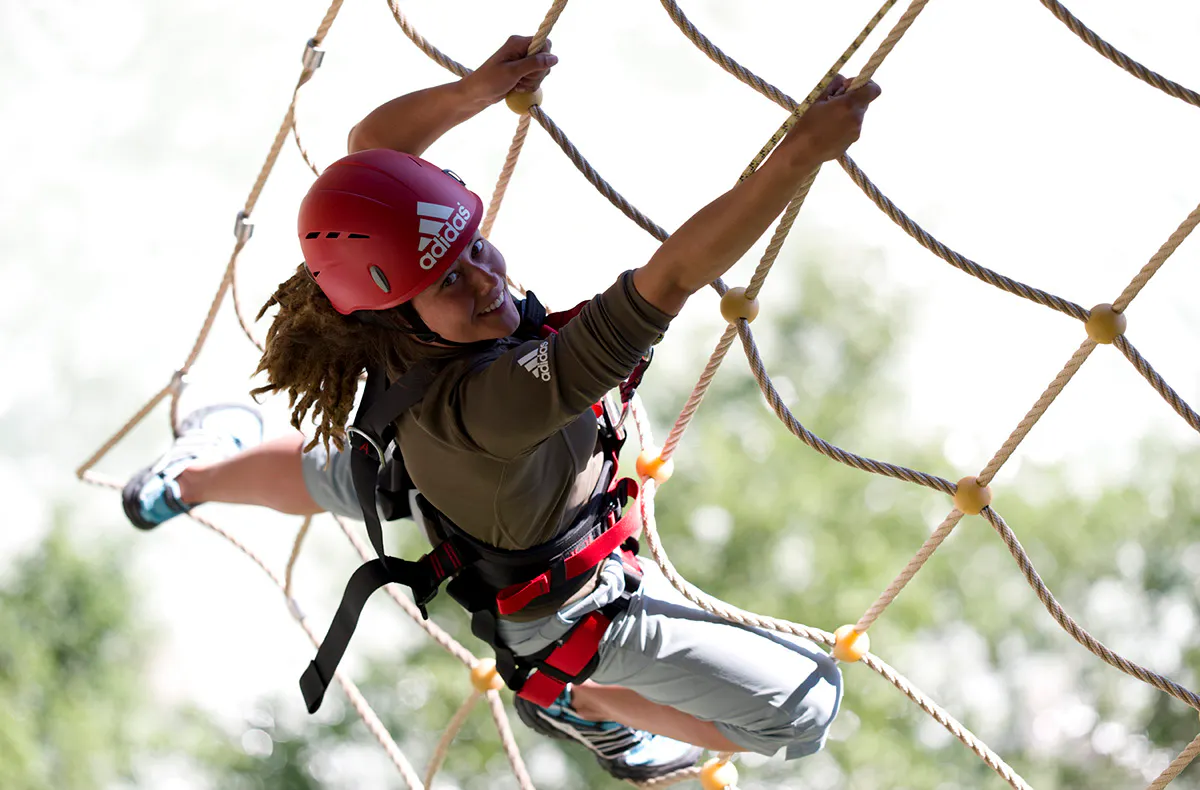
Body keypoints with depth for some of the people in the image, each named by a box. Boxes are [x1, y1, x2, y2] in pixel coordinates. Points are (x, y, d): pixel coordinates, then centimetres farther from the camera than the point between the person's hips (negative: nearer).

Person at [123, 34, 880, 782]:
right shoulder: (485, 400, -51)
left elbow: (373, 142, -15)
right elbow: (673, 277, -59)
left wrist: (476, 90, -35)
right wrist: (805, 150, -62)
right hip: (556, 606, -7)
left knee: (333, 473, 39)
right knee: (806, 706, 2)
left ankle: (188, 481, 70)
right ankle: (584, 702, 24)